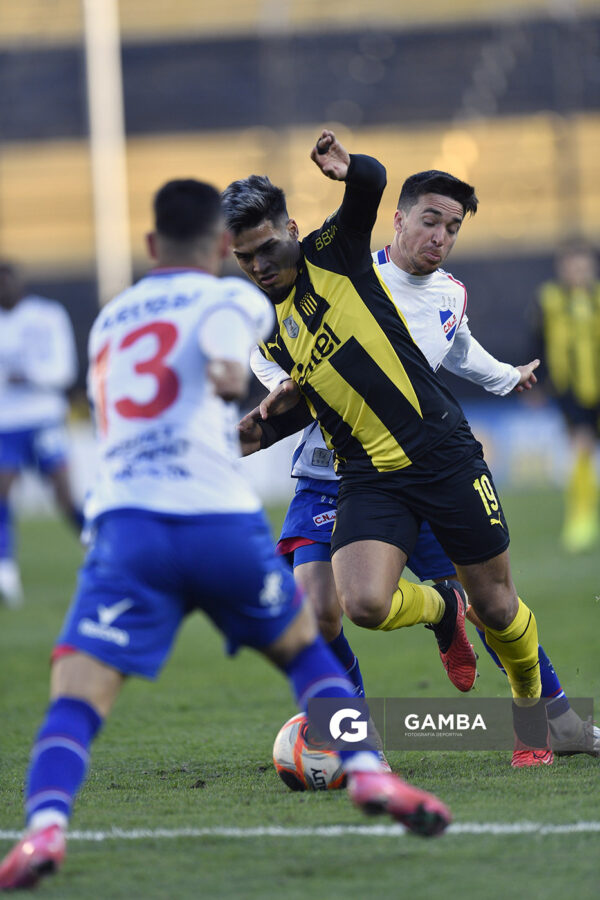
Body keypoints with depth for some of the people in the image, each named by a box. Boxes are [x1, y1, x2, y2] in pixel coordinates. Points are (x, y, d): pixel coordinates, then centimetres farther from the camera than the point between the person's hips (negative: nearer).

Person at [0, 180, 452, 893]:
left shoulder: (107, 321, 28)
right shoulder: (233, 297, 13)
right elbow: (223, 320, -12)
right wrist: (229, 366, -29)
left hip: (126, 526, 2)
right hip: (221, 521, -1)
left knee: (73, 704, -5)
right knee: (305, 649, 25)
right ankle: (366, 772, 11)